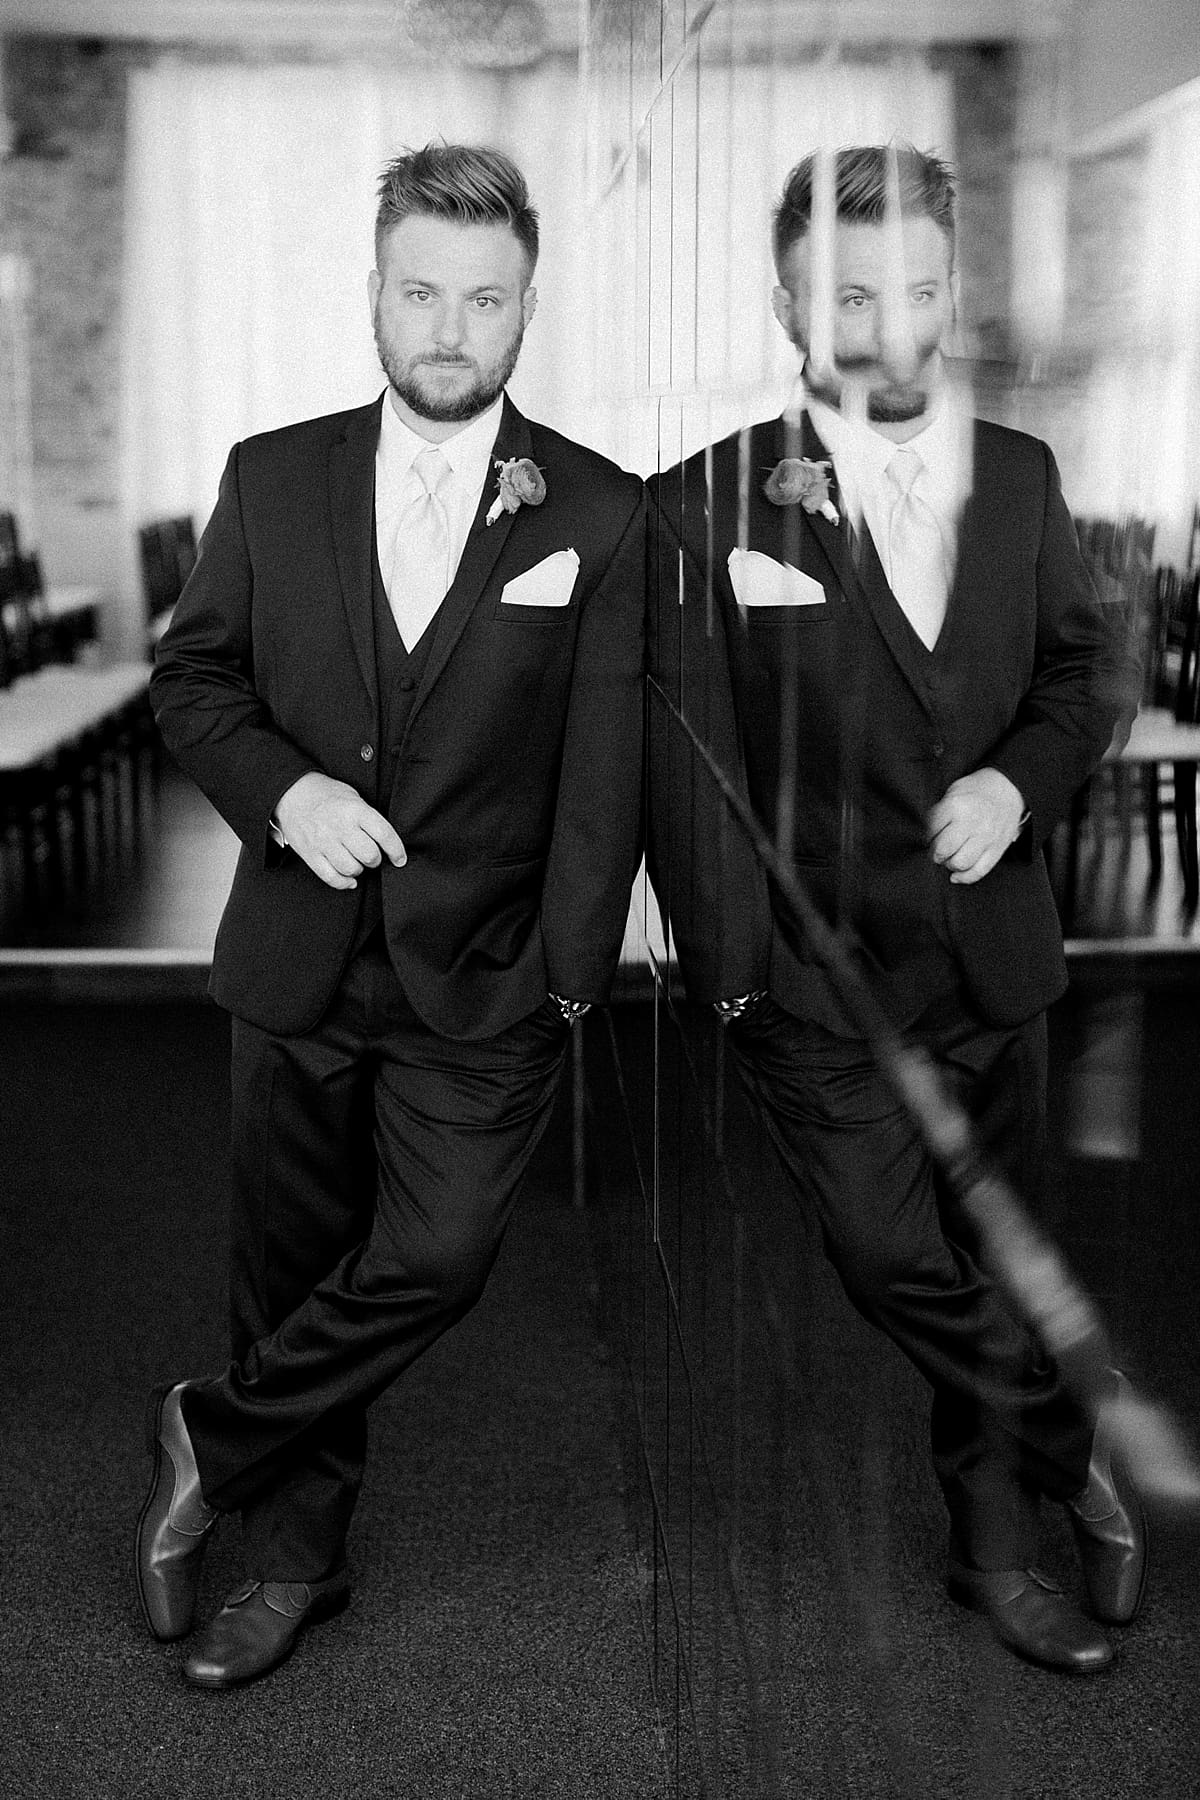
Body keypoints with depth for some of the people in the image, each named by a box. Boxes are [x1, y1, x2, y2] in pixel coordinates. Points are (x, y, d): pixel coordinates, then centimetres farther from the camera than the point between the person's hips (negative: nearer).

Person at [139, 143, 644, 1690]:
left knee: (430, 1260, -10)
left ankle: (212, 1443, 17)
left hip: (484, 980, -2)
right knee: (288, 1263, 11)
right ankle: (296, 1559, 30)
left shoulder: (601, 515, -3)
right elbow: (189, 677, 8)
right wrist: (282, 787, -11)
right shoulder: (272, 478, 4)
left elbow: (604, 770, -3)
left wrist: (572, 969, -7)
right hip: (296, 962, 2)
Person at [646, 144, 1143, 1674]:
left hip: (993, 960, 4)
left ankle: (994, 1543, 36)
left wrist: (1021, 779, -6)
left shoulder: (1018, 475, 5)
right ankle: (1077, 1446, 18)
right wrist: (728, 962, -13)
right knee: (891, 1262, -10)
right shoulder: (707, 503, -9)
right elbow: (688, 755, -10)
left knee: (990, 1257, 15)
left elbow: (1085, 667, 14)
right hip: (817, 973, -4)